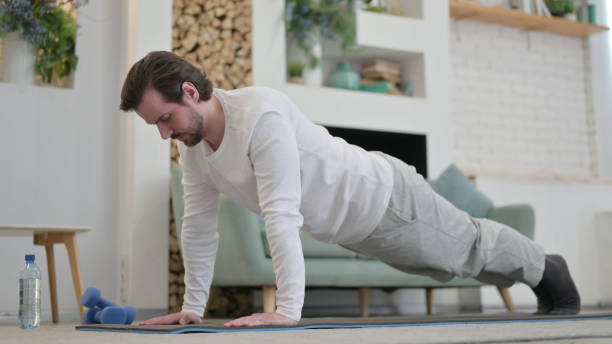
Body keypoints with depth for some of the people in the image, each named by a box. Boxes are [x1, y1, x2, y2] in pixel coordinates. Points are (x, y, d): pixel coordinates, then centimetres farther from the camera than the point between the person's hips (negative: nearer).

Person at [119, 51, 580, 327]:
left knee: (470, 249, 17)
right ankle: (536, 269, 57)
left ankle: (546, 270, 48)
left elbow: (282, 216, -44)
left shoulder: (260, 115, -39)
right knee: (456, 256, 30)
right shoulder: (193, 144, -12)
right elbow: (199, 224, -4)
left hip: (384, 198, -8)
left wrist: (287, 310, -45)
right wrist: (193, 306, -4)